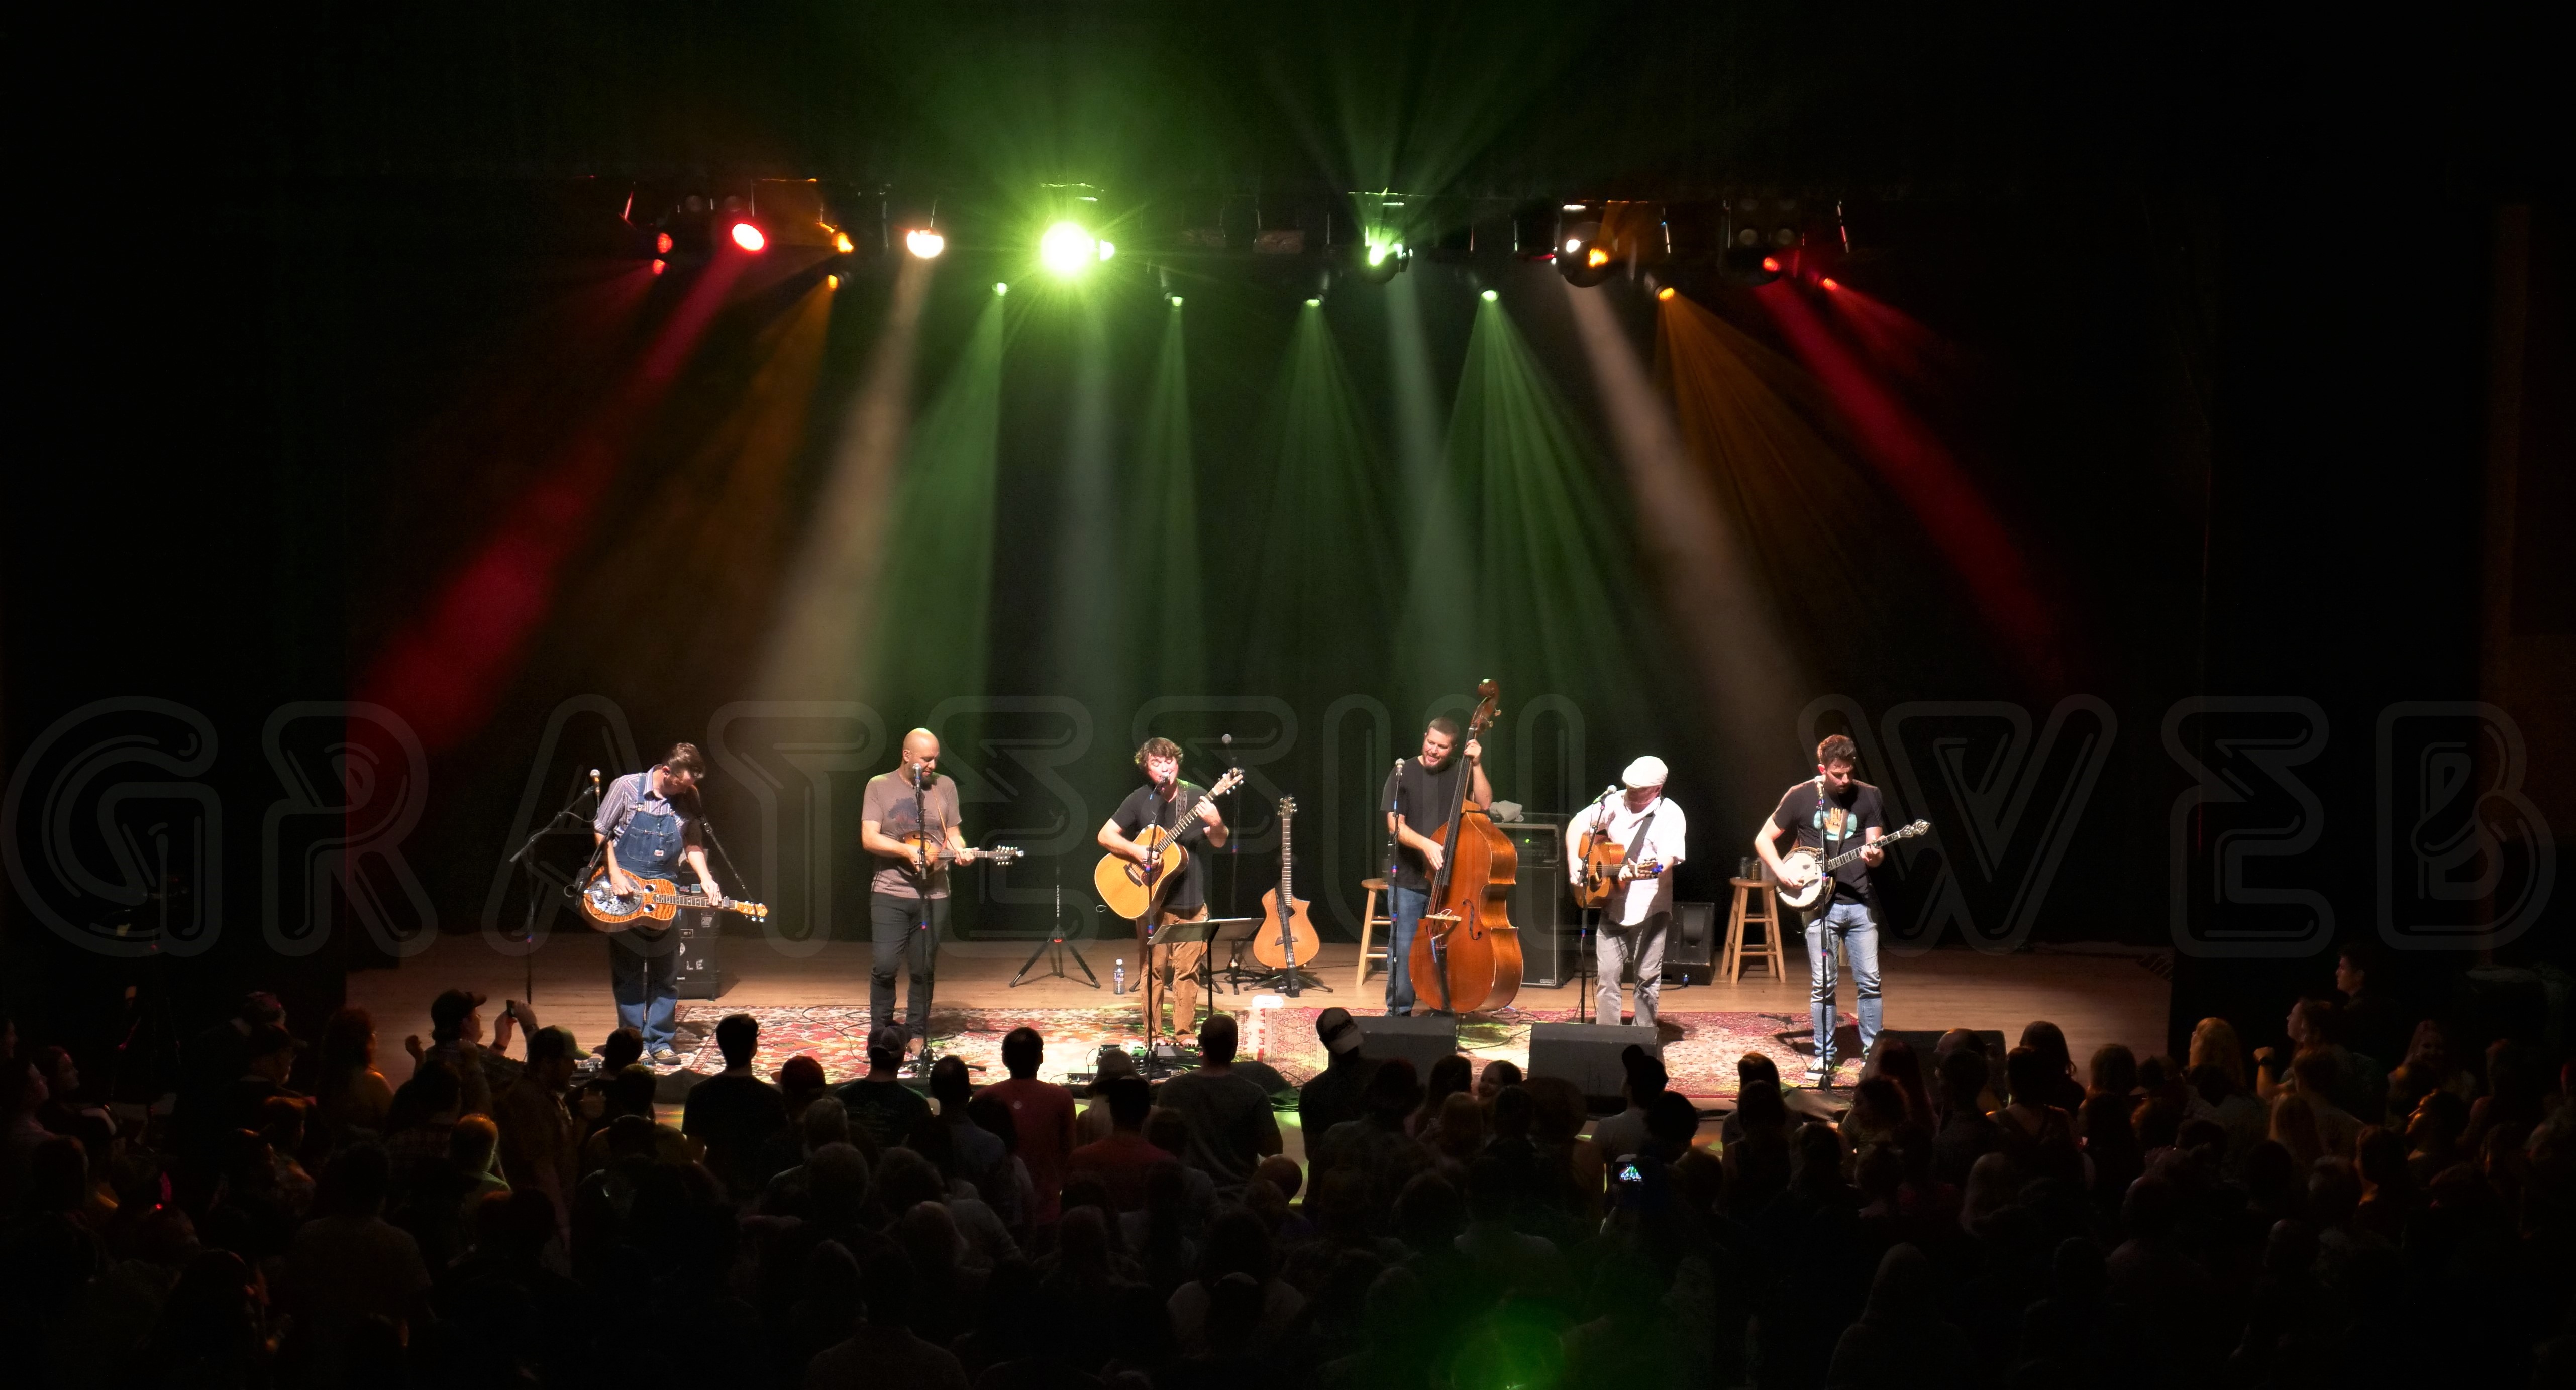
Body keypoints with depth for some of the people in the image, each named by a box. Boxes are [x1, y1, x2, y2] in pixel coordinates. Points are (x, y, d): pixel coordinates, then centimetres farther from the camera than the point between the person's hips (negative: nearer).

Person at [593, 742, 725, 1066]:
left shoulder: (688, 800, 0)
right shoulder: (627, 787, -10)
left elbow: (693, 844, 7)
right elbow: (601, 831, -3)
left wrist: (706, 879, -9)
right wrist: (615, 876, -12)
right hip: (624, 895, -3)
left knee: (665, 973, 2)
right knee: (628, 974, 4)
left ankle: (659, 1040, 8)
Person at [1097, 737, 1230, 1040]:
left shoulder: (1196, 797, 1)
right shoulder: (1140, 800, -1)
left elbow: (1219, 843, 0)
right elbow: (1105, 835, -1)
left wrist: (1216, 824, -22)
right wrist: (1137, 851, -16)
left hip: (1190, 901, 1)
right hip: (1151, 899, -1)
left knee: (1187, 969, 2)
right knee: (1153, 968, 1)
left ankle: (1183, 1034, 9)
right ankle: (1152, 1034, 8)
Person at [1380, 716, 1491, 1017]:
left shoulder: (1460, 773, 5)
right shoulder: (1404, 773, -4)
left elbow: (1484, 804, -6)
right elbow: (1395, 825, -11)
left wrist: (1476, 765, -11)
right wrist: (1426, 845, -26)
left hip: (1449, 880, 2)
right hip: (1408, 880, -2)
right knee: (1403, 949, 0)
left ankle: (1445, 1009, 16)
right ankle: (1398, 1011, 11)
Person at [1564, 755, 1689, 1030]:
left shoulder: (1671, 815, -9)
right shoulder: (1615, 803, 4)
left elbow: (1668, 858, -21)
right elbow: (1578, 824, 12)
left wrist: (1640, 871, -40)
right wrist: (1574, 859, -2)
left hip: (1650, 909, -4)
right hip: (1612, 906, 4)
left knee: (1648, 978, 2)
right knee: (1607, 975, 2)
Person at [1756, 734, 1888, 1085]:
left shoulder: (1868, 796, 4)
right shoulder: (1801, 796, -1)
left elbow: (1876, 851, 3)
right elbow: (1763, 839, 6)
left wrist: (1873, 855, -21)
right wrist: (1781, 872, -9)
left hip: (1859, 902, 2)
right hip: (1819, 904, -2)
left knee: (1869, 981, 1)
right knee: (1822, 985, 0)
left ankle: (1873, 1053, 12)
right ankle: (1823, 1057, 10)